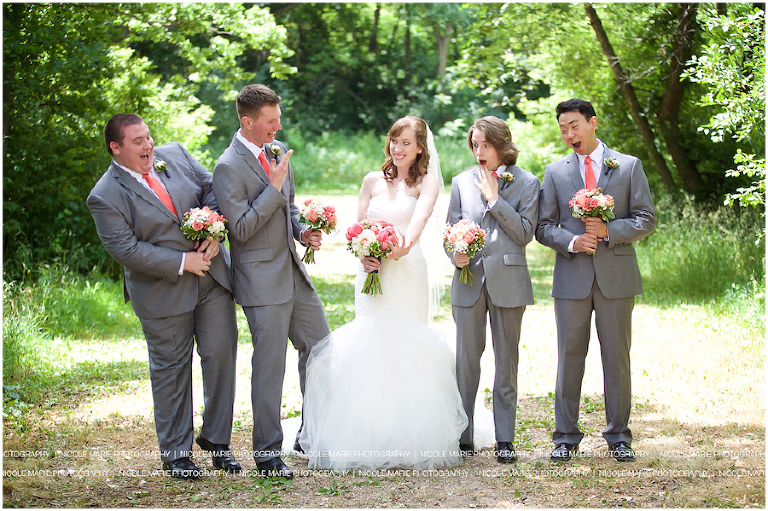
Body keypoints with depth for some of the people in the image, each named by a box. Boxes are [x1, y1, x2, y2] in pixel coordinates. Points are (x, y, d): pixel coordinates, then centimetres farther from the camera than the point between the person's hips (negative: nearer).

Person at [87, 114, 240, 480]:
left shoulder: (175, 155, 3)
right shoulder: (106, 197, -13)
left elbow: (211, 188, 6)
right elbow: (125, 249, -18)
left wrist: (213, 233, -12)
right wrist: (182, 263, -20)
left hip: (212, 278, 5)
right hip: (164, 292, -5)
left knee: (221, 357, 6)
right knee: (171, 370, 5)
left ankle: (216, 439, 22)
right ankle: (175, 453, 18)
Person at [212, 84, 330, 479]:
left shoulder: (277, 151, 9)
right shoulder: (228, 167, -15)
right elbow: (241, 230, -19)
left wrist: (303, 231, 3)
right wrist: (274, 187, -21)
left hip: (294, 271, 8)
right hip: (262, 280, -8)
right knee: (270, 365, -3)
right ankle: (267, 454, 7)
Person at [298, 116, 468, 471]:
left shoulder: (426, 182, 3)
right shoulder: (372, 181, 14)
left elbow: (420, 217, -17)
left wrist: (405, 242, -38)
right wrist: (364, 255, -10)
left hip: (407, 272, -3)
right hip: (372, 272, 3)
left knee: (404, 349, -7)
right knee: (369, 347, -5)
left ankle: (409, 438, 0)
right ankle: (369, 438, -1)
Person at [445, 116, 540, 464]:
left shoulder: (526, 183, 2)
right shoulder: (462, 182, 10)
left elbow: (524, 233, -7)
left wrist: (494, 197, -11)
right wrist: (455, 255, -9)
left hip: (508, 281, -2)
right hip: (469, 279, 2)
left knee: (507, 361, 4)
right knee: (466, 360, 3)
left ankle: (505, 440, 10)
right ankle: (463, 438, 9)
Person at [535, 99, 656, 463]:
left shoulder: (629, 166, 5)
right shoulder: (555, 172, 9)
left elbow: (646, 219, 1)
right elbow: (543, 227, 7)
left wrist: (608, 230, -14)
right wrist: (570, 241, -12)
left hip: (616, 275, -1)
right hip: (572, 278, 1)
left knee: (617, 358, 4)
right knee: (569, 358, 3)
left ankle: (619, 437, 13)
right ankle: (566, 437, 10)